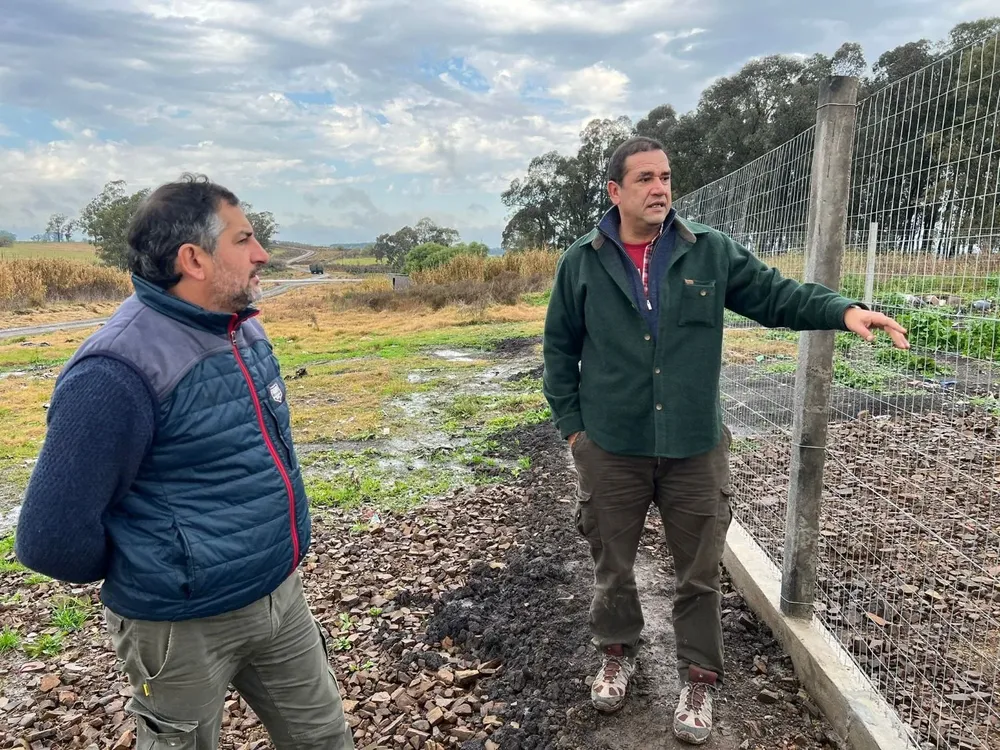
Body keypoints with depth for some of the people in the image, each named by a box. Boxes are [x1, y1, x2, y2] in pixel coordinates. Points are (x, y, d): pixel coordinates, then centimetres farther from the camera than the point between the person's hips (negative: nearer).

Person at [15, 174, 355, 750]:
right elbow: (53, 539, -24)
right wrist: (146, 576, -6)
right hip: (187, 627, -6)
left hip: (283, 595, 7)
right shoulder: (121, 371, -26)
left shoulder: (247, 330, 1)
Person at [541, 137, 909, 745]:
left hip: (696, 449, 1)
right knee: (613, 565, 17)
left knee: (700, 573, 13)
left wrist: (844, 310, -14)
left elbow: (776, 295, 3)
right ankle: (618, 653, 43)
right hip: (611, 450, 0)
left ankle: (701, 678, 35)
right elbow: (559, 348, 5)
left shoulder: (711, 252, 0)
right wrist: (572, 425, 2)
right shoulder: (581, 263, -1)